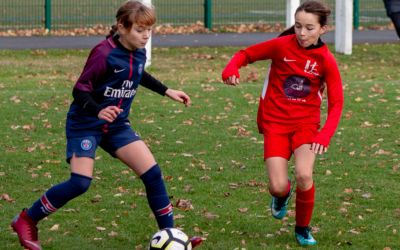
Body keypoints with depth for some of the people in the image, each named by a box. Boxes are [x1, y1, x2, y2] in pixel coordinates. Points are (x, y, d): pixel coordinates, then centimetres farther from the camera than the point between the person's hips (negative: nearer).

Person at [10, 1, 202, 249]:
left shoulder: (139, 53, 1)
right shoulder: (105, 54, -23)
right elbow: (80, 90, -21)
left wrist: (167, 91, 23)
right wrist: (98, 112, -39)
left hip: (116, 125, 7)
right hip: (86, 124, -7)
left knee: (152, 173, -4)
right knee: (80, 183, -17)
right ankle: (26, 221, 2)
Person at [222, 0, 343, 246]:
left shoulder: (326, 60, -9)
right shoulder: (281, 46, -10)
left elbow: (336, 102, -7)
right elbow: (246, 54, 1)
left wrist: (325, 135, -22)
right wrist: (231, 69, -21)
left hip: (306, 123, 0)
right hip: (276, 123, 0)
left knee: (304, 175, -24)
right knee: (278, 187, -12)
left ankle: (303, 228, 5)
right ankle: (282, 195, 31)